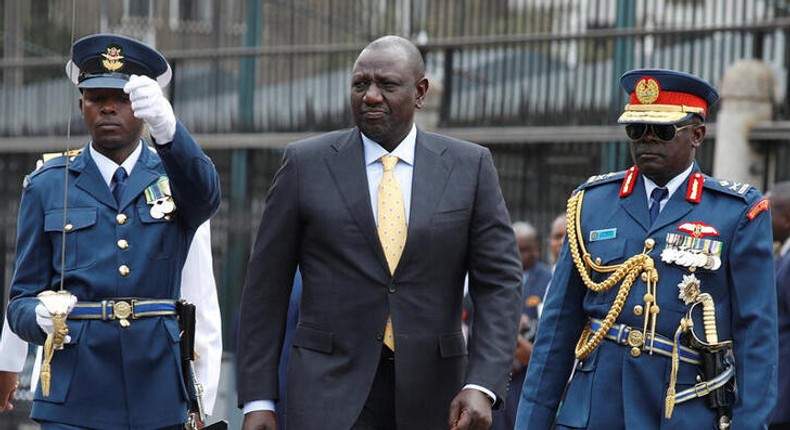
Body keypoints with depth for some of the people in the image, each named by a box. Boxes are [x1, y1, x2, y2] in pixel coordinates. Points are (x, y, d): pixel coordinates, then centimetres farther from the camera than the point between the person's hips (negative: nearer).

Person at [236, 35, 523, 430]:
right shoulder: (306, 163, 2)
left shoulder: (470, 167, 4)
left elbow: (499, 282, 2)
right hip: (331, 386, -2)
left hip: (429, 395, 2)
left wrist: (482, 386, -12)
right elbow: (266, 286, 4)